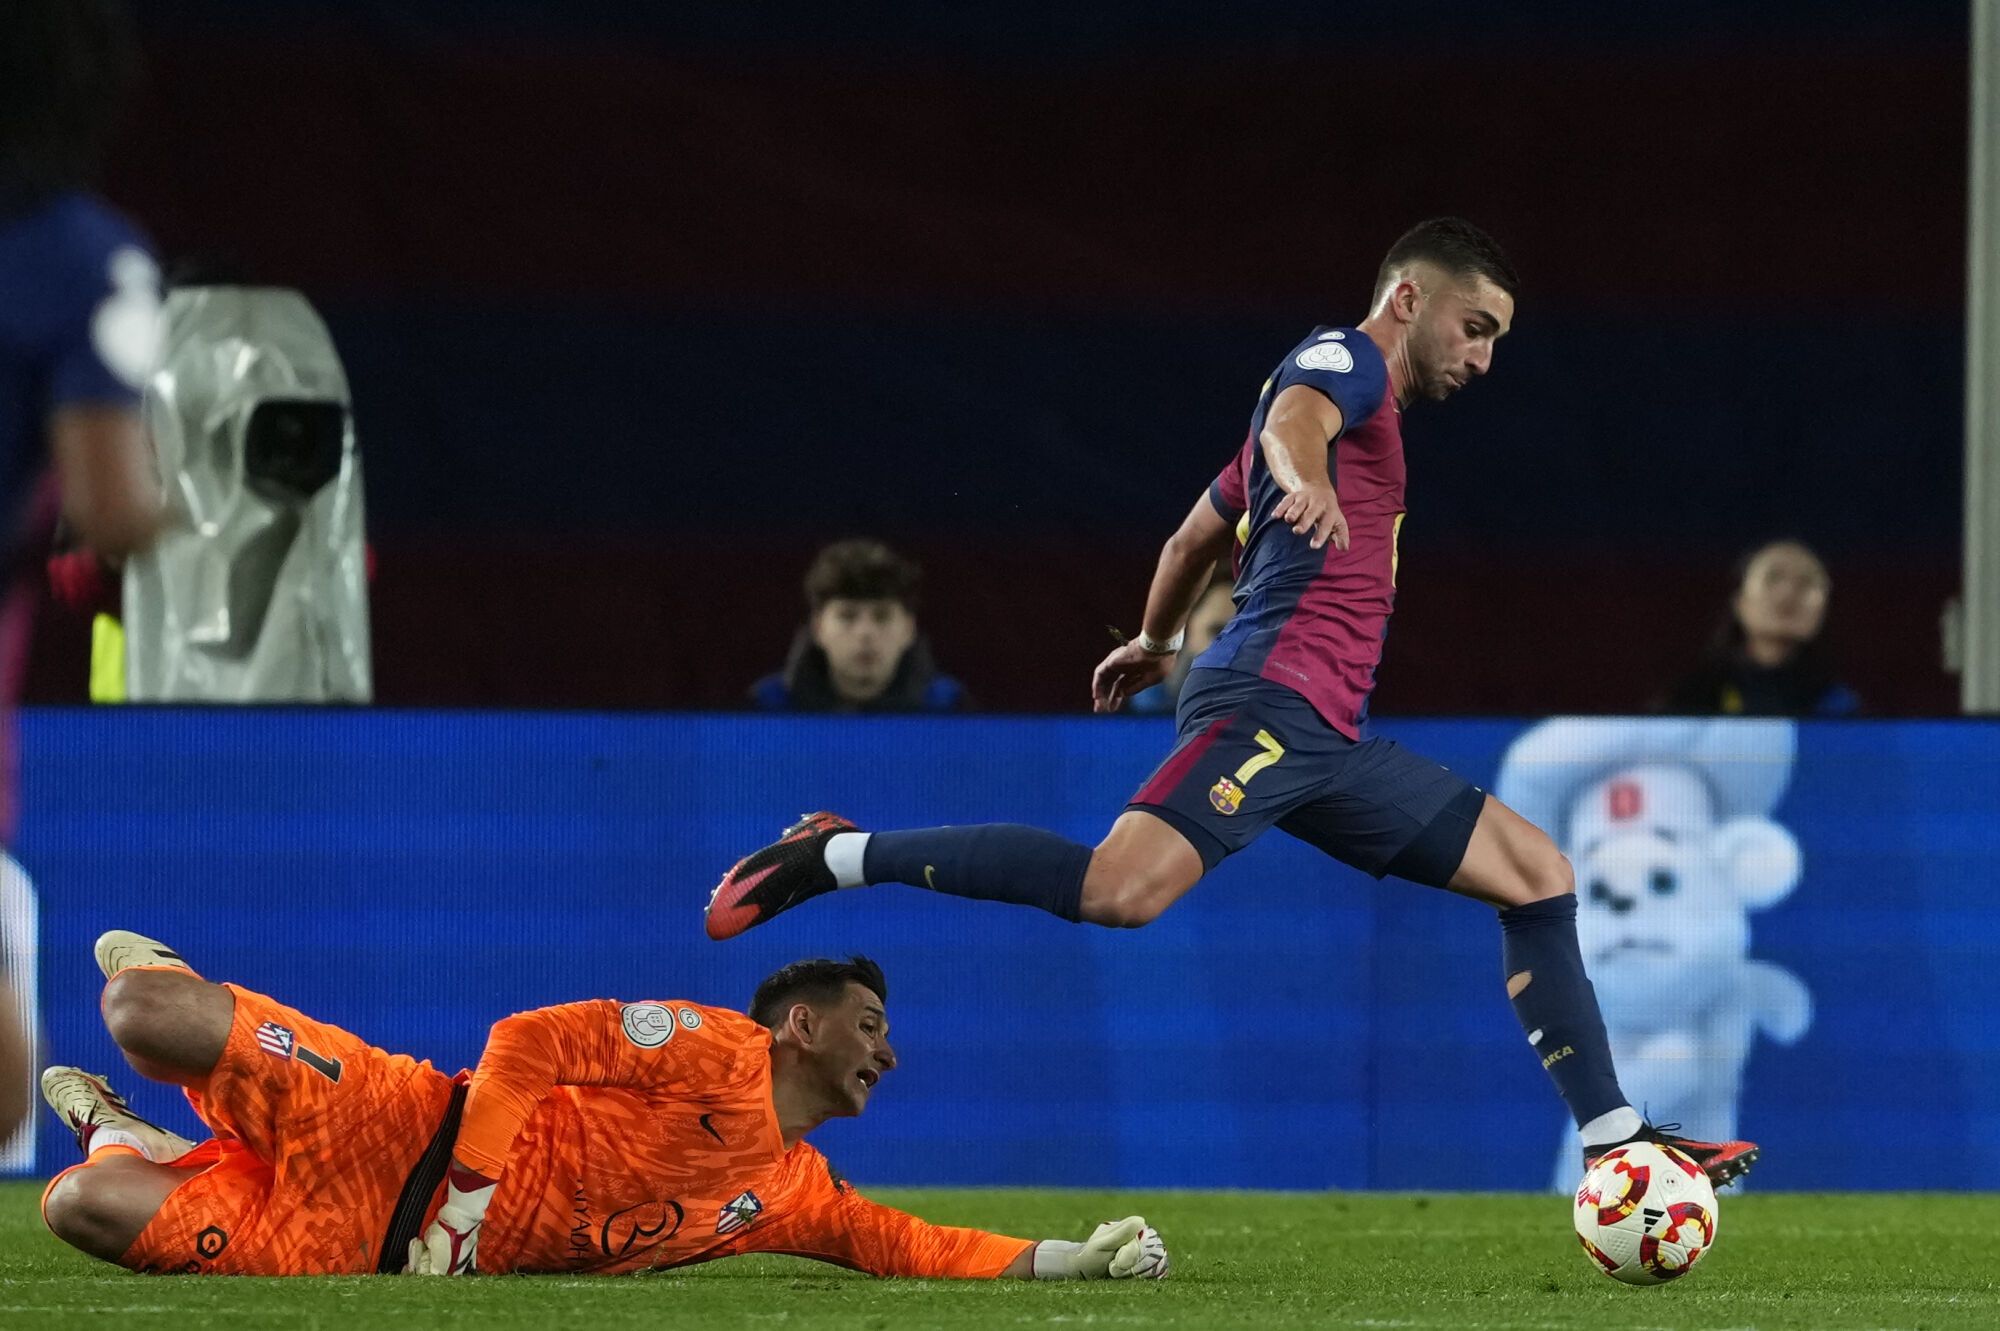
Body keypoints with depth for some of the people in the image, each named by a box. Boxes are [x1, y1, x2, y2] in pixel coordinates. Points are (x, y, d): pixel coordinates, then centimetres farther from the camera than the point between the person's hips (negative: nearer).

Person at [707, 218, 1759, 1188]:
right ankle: (836, 858, -17)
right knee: (1119, 892, -28)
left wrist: (1154, 643, 57)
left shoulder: (1354, 391, 29)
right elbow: (1291, 419, -26)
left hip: (1327, 743, 11)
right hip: (1270, 698, -11)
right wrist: (1307, 483, -49)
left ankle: (1614, 1139, 9)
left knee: (1537, 873, 9)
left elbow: (1199, 529, 41)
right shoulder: (1344, 361, 1)